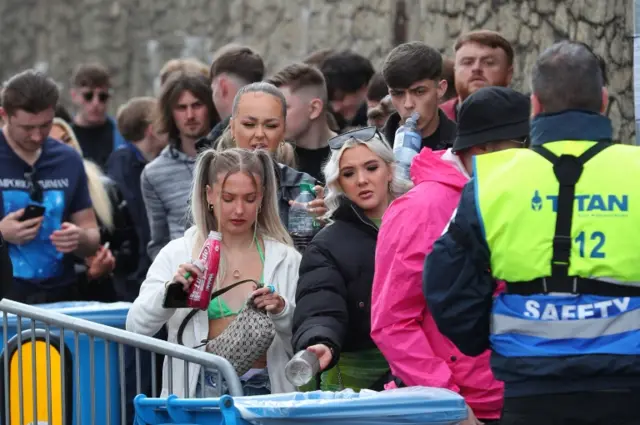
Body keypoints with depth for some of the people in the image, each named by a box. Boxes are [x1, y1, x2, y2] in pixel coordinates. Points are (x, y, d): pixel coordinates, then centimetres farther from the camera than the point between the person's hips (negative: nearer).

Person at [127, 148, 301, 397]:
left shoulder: (285, 259, 11)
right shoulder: (177, 254, 8)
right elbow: (136, 327, 0)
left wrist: (281, 312, -10)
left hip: (264, 391, 1)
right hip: (198, 391, -1)